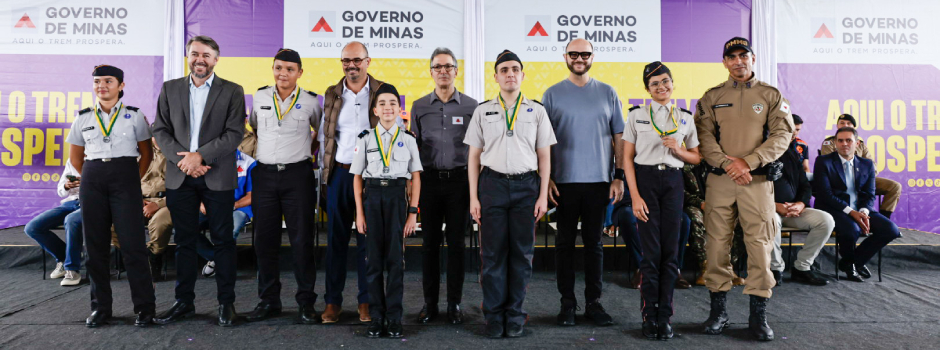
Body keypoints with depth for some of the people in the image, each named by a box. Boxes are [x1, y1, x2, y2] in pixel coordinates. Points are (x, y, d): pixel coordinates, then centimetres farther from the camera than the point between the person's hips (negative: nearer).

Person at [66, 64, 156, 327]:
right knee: (96, 244, 5)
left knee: (132, 243, -5)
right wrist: (93, 179, 13)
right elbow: (75, 158, 18)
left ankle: (144, 307, 2)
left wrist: (133, 180, 4)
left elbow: (146, 155, 8)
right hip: (92, 180, 3)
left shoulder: (135, 116, 4)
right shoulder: (83, 118, 10)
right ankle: (100, 306, 15)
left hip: (125, 179, -3)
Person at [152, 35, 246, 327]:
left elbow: (235, 133, -7)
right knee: (184, 241, 10)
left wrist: (200, 155, -15)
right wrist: (182, 159, -8)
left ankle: (226, 302, 12)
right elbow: (160, 130, 7)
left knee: (223, 240, 3)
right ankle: (184, 302, 20)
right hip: (180, 176, 3)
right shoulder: (170, 89, 11)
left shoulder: (232, 92, 2)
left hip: (217, 177, -3)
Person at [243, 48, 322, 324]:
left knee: (301, 239, -2)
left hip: (298, 174, -3)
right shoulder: (260, 97, 8)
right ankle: (269, 300, 18)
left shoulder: (310, 101, 1)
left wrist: (305, 148, 9)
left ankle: (306, 303, 7)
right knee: (265, 239, 6)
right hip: (264, 174, 3)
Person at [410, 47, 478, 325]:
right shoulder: (419, 106, 8)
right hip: (429, 179, 1)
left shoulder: (471, 106, 4)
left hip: (459, 180, -1)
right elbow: (414, 147, 9)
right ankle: (430, 302, 16)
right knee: (430, 242, 5)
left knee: (456, 243, 4)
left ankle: (455, 304, 15)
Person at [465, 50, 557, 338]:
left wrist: (543, 195, 0)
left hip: (526, 185, 0)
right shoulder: (482, 111, 8)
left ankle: (515, 314, 16)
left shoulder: (536, 111, 8)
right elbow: (474, 156, 7)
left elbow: (544, 157, 7)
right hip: (492, 183, 0)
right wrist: (473, 197, 0)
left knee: (522, 252, 4)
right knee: (492, 252, 1)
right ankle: (494, 315, 12)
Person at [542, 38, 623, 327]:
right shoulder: (552, 95, 5)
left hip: (599, 181, 1)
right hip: (564, 181, -1)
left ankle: (593, 302, 18)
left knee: (594, 243, 8)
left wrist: (618, 176, 0)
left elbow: (619, 137, 8)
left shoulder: (608, 93, 9)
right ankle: (567, 303, 16)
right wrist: (546, 178, -5)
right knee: (565, 243, 5)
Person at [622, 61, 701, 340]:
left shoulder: (685, 118, 11)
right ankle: (649, 316, 9)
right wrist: (635, 196, -8)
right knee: (650, 250, -3)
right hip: (645, 179, -2)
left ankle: (664, 317, 12)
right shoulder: (637, 115, 4)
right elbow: (627, 158, 0)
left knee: (670, 251, 2)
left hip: (673, 181, 2)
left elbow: (696, 158, 16)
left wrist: (679, 150, -7)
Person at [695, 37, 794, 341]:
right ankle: (718, 310, 14)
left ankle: (758, 315, 9)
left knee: (760, 245, -2)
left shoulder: (771, 96, 10)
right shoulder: (712, 97, 11)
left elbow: (782, 135, 0)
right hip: (719, 180, 1)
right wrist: (727, 164, -13)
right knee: (717, 243, 2)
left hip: (757, 180, 0)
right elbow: (704, 137, 1)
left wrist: (748, 162, -13)